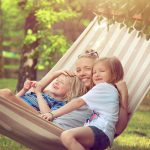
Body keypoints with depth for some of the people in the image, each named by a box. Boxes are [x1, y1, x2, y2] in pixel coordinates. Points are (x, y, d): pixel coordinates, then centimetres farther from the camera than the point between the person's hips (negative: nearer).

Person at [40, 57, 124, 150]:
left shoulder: (103, 87, 3)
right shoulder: (111, 90, 33)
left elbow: (78, 102, -5)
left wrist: (53, 114, -6)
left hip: (101, 132, -10)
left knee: (67, 136, -33)